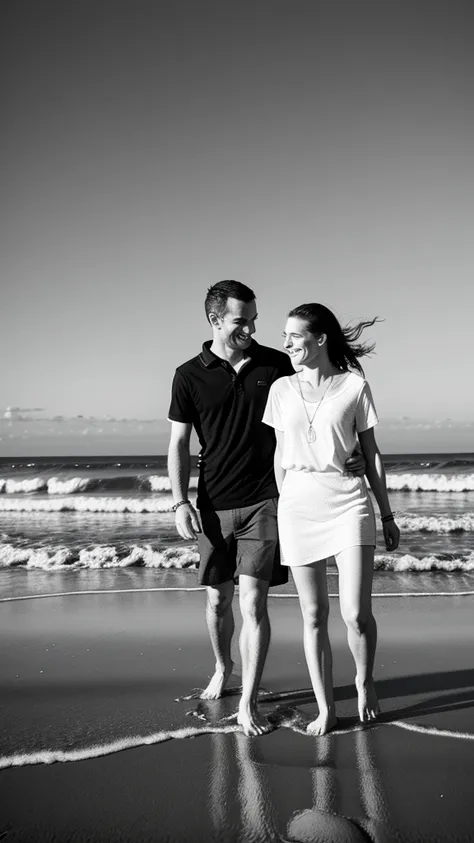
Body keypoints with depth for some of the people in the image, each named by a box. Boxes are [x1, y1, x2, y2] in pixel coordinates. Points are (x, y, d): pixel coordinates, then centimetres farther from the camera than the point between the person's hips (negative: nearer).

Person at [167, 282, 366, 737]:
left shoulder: (276, 364, 1)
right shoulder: (189, 376, -1)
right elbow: (178, 444, 1)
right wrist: (180, 502, -9)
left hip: (264, 501, -1)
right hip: (214, 506, 1)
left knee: (253, 602, -6)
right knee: (217, 600, 14)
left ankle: (248, 704, 3)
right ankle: (222, 669, 41)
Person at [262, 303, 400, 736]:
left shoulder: (354, 386, 1)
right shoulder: (281, 390, 7)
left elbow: (371, 453, 6)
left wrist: (387, 514, 8)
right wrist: (281, 510, 16)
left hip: (348, 501, -2)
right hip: (298, 504, 2)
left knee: (357, 613, -7)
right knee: (314, 615, 6)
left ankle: (364, 681, 24)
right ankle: (325, 708, 19)